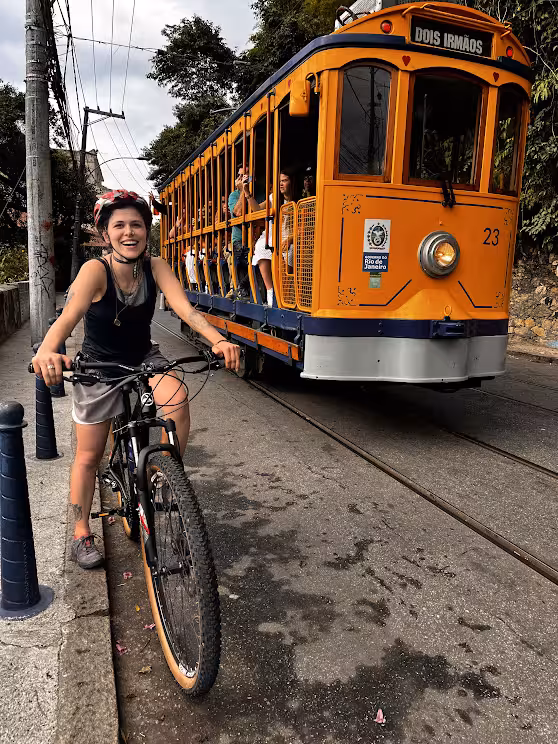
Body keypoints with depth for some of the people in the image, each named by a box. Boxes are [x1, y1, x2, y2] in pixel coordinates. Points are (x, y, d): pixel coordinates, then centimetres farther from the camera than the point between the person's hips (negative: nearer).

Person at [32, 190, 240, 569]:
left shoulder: (156, 267, -13)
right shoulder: (95, 270, -22)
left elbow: (186, 309, -25)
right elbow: (69, 316, -36)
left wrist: (219, 340, -43)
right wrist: (47, 352, -57)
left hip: (145, 359, 2)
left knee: (177, 397, -29)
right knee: (89, 455, 6)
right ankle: (82, 534, 26)